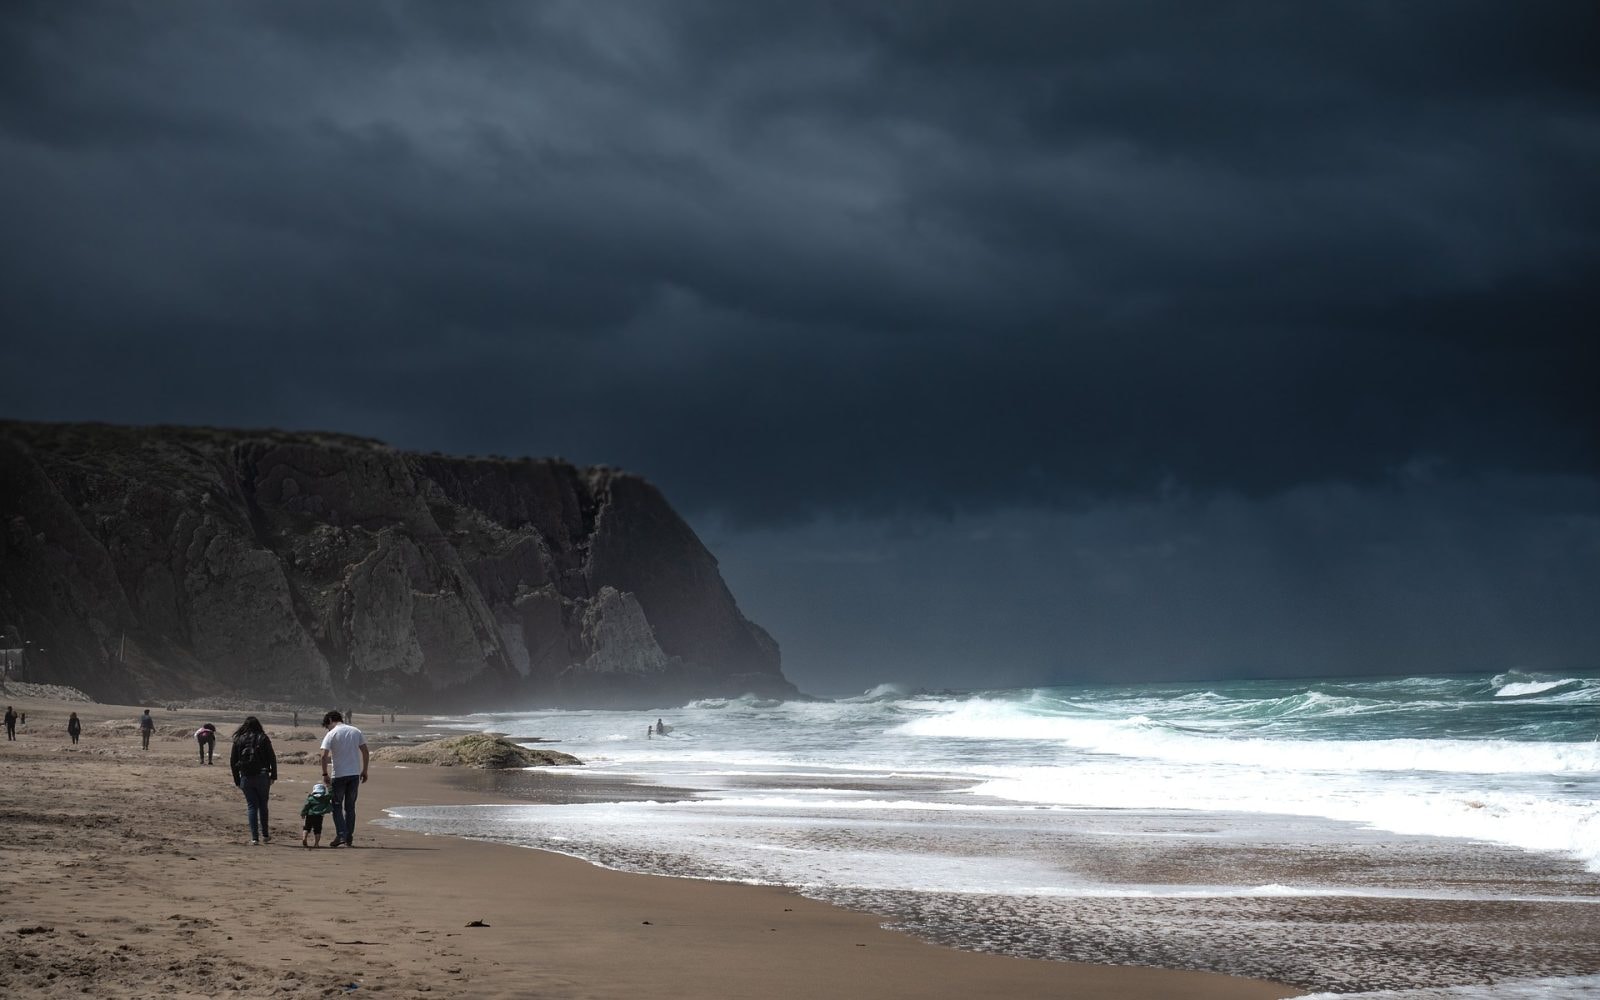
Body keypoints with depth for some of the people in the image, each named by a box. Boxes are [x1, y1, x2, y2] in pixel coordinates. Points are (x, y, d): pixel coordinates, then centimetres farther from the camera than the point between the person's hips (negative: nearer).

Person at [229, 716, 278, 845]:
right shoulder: (263, 738, 2)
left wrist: (237, 781, 10)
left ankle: (254, 837, -1)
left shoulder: (238, 740, 5)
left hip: (246, 777, 1)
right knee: (263, 805, 11)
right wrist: (273, 776, 2)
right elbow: (272, 758, -3)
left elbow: (233, 761, 5)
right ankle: (265, 835, 12)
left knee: (252, 806, 4)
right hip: (262, 776, -1)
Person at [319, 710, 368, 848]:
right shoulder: (356, 732, 8)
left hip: (339, 775, -4)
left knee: (337, 806, 7)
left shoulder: (331, 734, -6)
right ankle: (349, 839, 11)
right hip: (355, 774, 4)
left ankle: (341, 835, -7)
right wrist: (364, 771, 13)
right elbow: (365, 751, 7)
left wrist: (325, 774, -8)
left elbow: (324, 756, -15)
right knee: (350, 807, 11)